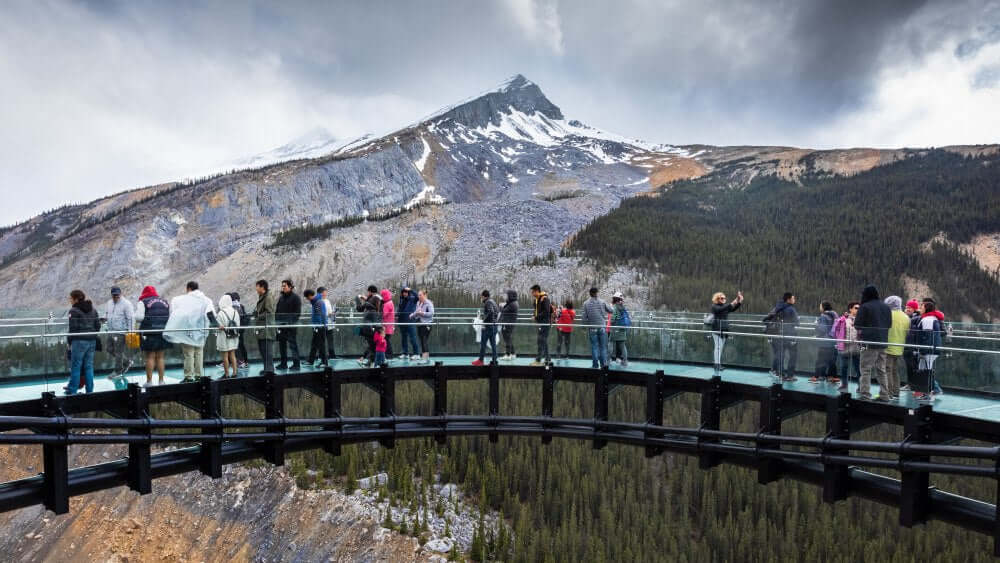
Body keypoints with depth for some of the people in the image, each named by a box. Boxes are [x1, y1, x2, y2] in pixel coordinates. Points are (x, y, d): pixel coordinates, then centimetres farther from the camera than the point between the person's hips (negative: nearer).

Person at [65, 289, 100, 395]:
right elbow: (98, 325, 13)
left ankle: (72, 391, 5)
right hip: (92, 341, 7)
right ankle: (90, 390, 10)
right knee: (89, 366, 9)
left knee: (75, 366, 1)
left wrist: (69, 342, -3)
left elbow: (73, 328, -11)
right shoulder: (93, 310, 13)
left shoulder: (74, 311, -8)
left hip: (79, 341, -7)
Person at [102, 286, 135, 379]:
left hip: (121, 332, -8)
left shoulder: (126, 304, -11)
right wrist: (104, 318, 0)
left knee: (118, 351, -3)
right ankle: (127, 362, 30)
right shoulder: (109, 303, 12)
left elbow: (130, 318, -14)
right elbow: (106, 314, 25)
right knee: (110, 350, 13)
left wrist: (130, 331, -17)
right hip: (111, 331, 8)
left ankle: (117, 371, 9)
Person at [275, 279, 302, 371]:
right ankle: (283, 363, 18)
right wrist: (276, 320, 7)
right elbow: (277, 311, 20)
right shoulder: (281, 297, 15)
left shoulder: (295, 297, -4)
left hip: (291, 326, -7)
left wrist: (291, 321, -18)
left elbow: (297, 313, -10)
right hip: (281, 325, 7)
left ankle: (296, 364, -2)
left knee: (293, 345, -6)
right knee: (282, 344, 10)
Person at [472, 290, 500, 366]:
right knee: (493, 344, 9)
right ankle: (494, 360, 8)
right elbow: (498, 312, 21)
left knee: (483, 343, -1)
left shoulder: (488, 302, -11)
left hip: (488, 325, -9)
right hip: (494, 326, 9)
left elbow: (491, 312, -26)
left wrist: (484, 320, -18)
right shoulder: (493, 302, 15)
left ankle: (480, 360, 2)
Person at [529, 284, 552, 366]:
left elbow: (546, 312, -21)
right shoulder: (537, 300, 15)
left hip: (545, 323, -10)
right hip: (541, 323, 10)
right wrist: (534, 315, 4)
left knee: (541, 341, -10)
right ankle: (547, 359, 20)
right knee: (544, 341, 13)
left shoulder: (544, 299, -14)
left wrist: (537, 317, -20)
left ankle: (538, 360, -10)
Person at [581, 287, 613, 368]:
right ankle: (604, 363, 1)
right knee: (603, 346, 7)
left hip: (592, 328, 0)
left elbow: (584, 317, -2)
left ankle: (595, 365, 6)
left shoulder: (586, 303, -1)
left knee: (594, 346, 5)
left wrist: (585, 326, 11)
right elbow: (612, 311, 3)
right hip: (602, 327, 0)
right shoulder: (602, 302, -1)